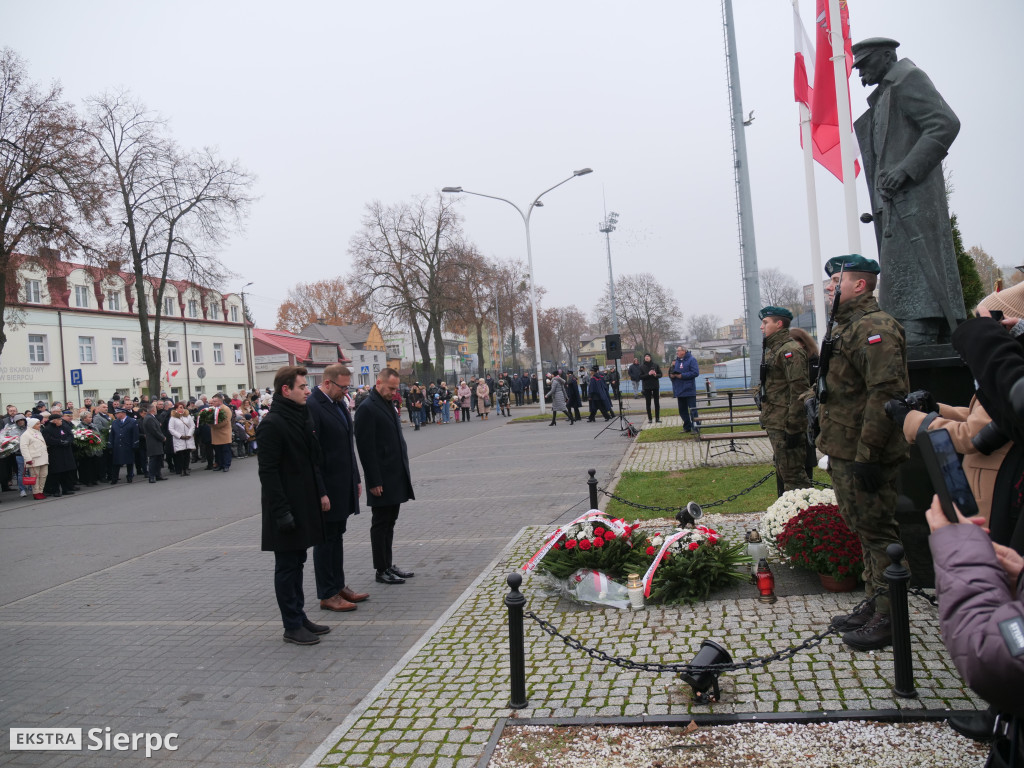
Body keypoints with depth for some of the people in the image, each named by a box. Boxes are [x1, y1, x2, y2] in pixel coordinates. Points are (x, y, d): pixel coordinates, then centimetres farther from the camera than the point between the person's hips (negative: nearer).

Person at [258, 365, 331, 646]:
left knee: (296, 562, 16)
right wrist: (281, 511, -21)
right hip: (287, 507, -9)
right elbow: (268, 471, -19)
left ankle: (299, 617, 26)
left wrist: (321, 492, 11)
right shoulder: (272, 424, -16)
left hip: (305, 504, 9)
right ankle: (292, 627, 11)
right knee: (287, 565, 2)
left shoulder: (302, 417, 12)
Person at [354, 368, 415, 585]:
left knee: (389, 523, 15)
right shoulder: (367, 409, -14)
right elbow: (366, 448, -18)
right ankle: (382, 570, 11)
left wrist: (405, 471, 14)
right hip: (382, 480, -9)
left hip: (395, 477, 9)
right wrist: (374, 481, -19)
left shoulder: (387, 405, 14)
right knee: (381, 524, 2)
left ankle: (389, 565, 24)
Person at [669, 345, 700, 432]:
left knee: (692, 410, -4)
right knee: (682, 411, 12)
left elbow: (695, 373, -17)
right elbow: (671, 373, 19)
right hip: (679, 391, 7)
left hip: (689, 390, -7)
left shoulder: (691, 360, -7)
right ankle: (687, 427, 22)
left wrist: (682, 375, -19)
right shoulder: (676, 361, 13)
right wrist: (671, 375, -5)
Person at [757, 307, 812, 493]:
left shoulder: (790, 350, -14)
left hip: (786, 425, -10)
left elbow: (799, 390, -20)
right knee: (782, 471, 18)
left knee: (792, 474, -6)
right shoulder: (772, 349, 17)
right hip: (775, 424, 10)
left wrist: (793, 428, -22)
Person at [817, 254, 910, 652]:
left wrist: (868, 454, -26)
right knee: (864, 530, 18)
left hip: (864, 456, -11)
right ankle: (874, 606, 30)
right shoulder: (847, 328, 18)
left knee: (877, 531, -2)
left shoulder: (874, 328, -17)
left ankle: (889, 619, 9)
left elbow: (886, 393, -25)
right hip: (845, 452, 11)